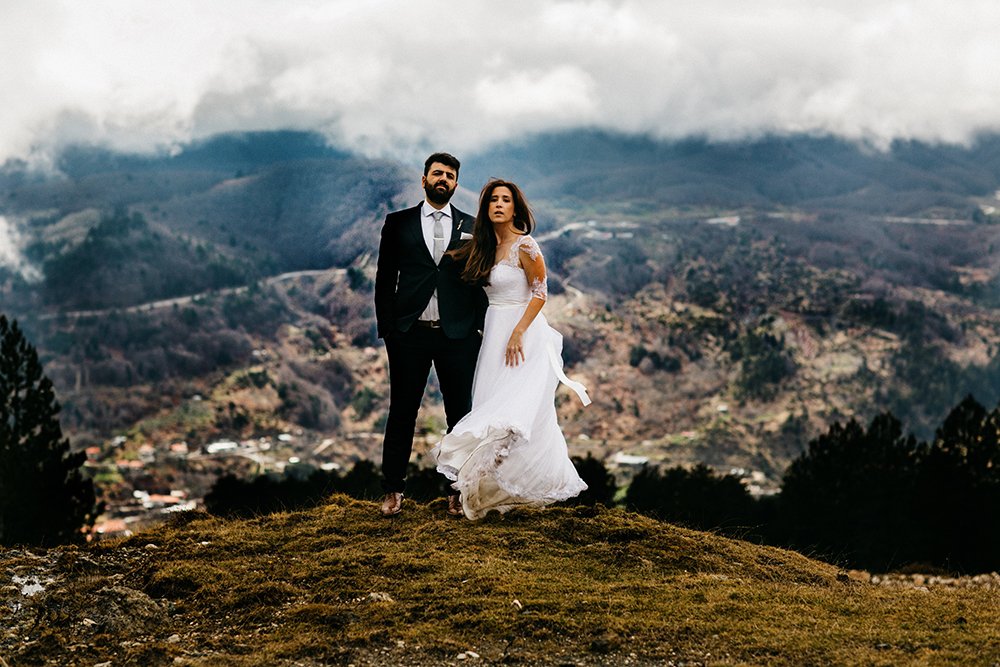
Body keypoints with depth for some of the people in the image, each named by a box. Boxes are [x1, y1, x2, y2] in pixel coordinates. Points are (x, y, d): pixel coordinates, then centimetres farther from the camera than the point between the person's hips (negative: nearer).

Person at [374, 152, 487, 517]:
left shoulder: (471, 227, 8)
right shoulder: (398, 223, 6)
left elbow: (480, 280, 9)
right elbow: (385, 278, 5)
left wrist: (479, 328, 0)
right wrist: (386, 327, -2)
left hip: (457, 335, 1)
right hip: (410, 334, -1)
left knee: (460, 414, 5)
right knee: (402, 412, 4)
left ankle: (460, 492, 13)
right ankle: (393, 490, 13)